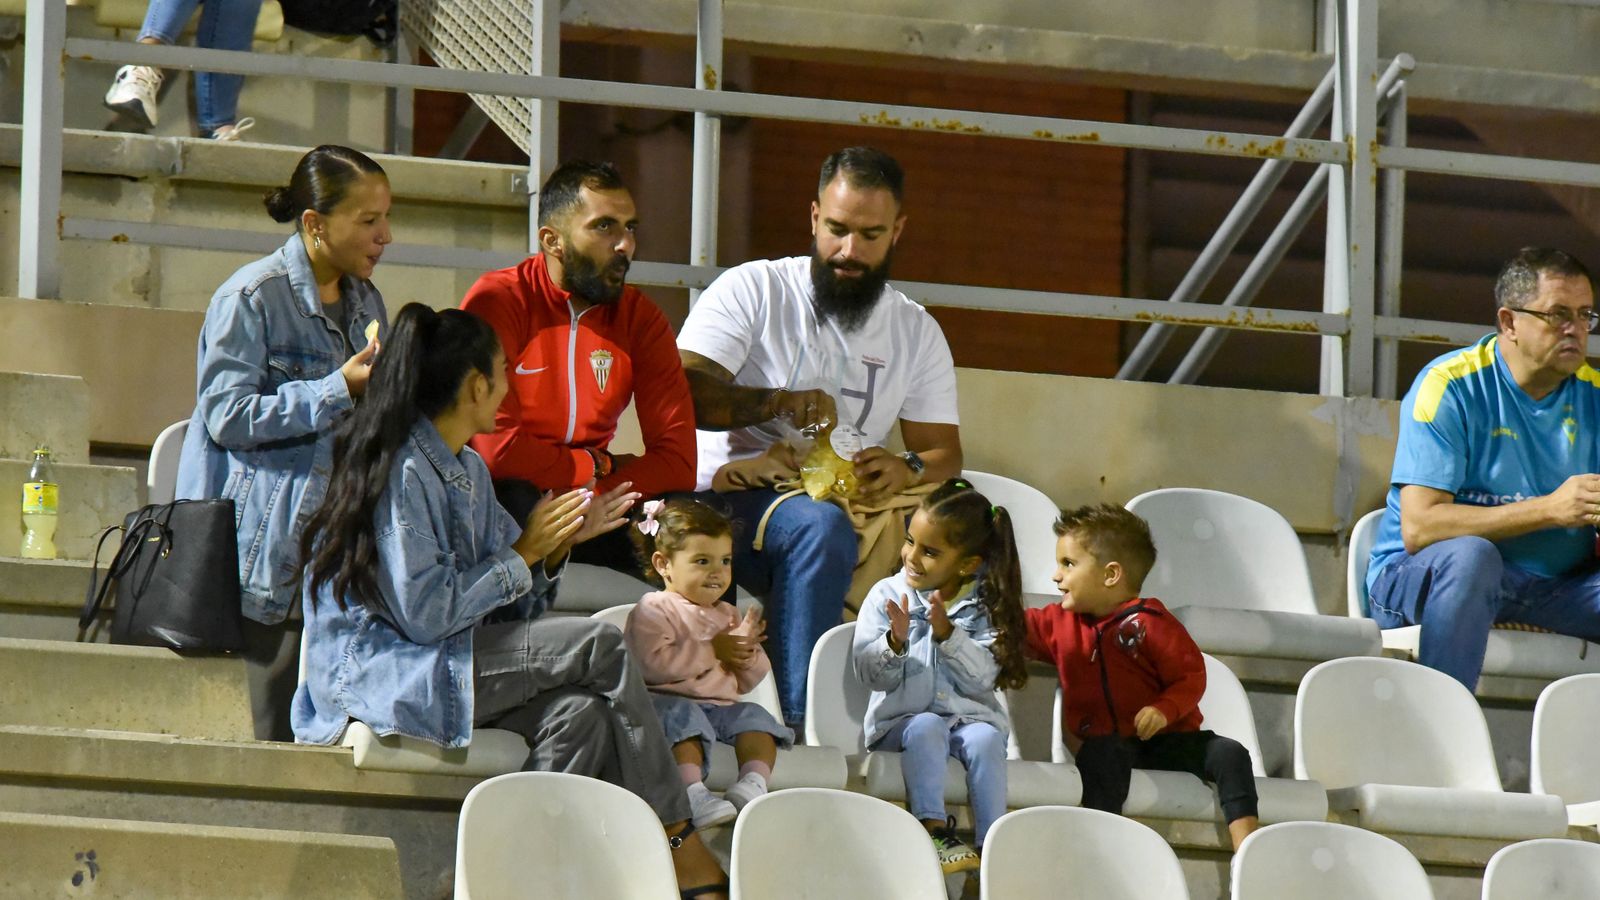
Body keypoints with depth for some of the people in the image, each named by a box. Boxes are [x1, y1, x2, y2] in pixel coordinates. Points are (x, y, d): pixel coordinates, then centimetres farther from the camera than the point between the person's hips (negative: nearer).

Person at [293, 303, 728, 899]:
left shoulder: (468, 470, 16)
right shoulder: (401, 472, -14)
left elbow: (509, 611, 16)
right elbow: (425, 614, -21)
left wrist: (555, 548, 0)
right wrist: (523, 553, -13)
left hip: (442, 667, 9)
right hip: (376, 676, -9)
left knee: (580, 712, -18)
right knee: (599, 647, -16)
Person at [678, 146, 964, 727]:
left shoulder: (917, 332, 18)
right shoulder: (753, 289, 5)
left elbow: (944, 451, 14)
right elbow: (681, 390, -8)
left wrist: (908, 470, -12)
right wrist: (780, 402, -24)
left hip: (842, 510, 4)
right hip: (727, 498, -4)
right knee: (821, 526, -38)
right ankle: (799, 721, -38)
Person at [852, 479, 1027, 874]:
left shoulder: (985, 606, 2)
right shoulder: (888, 595, 3)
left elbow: (983, 676, -10)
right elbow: (871, 674, -4)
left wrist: (948, 633, -22)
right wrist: (895, 641, -23)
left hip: (970, 714, 0)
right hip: (901, 718, 0)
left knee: (985, 737, -31)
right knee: (926, 727, -33)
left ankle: (991, 842, -36)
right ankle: (934, 828, -41)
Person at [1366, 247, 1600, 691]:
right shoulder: (1450, 386, -9)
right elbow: (1418, 527, -19)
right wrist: (1550, 509, -24)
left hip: (1555, 589, 5)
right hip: (1418, 575, -5)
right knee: (1469, 554, -37)